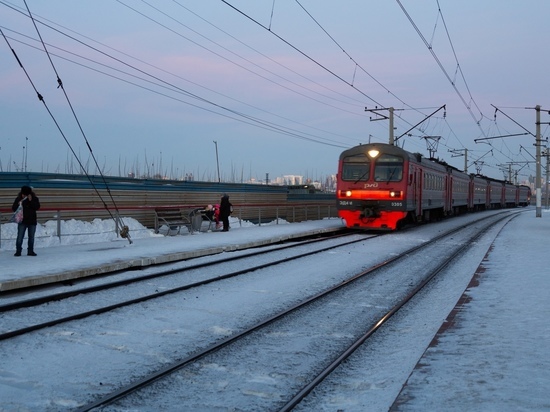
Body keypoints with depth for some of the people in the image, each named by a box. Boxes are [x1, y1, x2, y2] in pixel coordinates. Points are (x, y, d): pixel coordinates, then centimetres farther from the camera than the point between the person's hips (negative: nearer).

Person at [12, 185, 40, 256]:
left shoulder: (34, 198, -3)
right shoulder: (18, 199, -3)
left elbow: (37, 207, -14)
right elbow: (13, 208, -4)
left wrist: (31, 201, -22)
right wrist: (18, 204, -22)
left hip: (32, 221, 1)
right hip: (22, 221, -1)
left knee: (31, 237, 8)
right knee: (20, 236, -3)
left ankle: (30, 251, 16)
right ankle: (18, 251, 3)